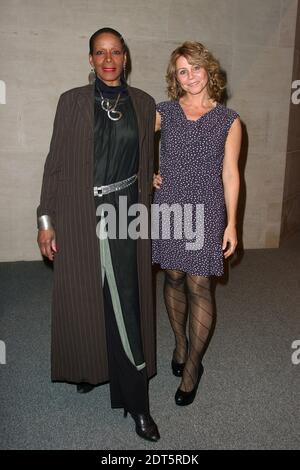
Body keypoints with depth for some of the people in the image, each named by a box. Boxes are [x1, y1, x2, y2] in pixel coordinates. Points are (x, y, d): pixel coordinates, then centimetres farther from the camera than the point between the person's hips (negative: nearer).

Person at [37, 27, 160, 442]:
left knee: (123, 305, 1)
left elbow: (146, 164, 10)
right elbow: (56, 162, 0)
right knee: (84, 298, 11)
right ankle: (88, 365, 37)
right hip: (80, 215, 0)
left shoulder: (143, 103, 7)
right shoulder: (72, 101, 2)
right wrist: (46, 220, -4)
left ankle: (135, 401, 15)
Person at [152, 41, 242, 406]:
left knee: (198, 286, -1)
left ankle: (192, 367, 15)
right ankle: (180, 344, 34)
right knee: (174, 278, 11)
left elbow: (230, 174, 0)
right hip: (168, 208, 2)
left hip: (205, 212, -2)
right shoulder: (164, 112, 5)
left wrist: (231, 223, -3)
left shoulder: (228, 120, 2)